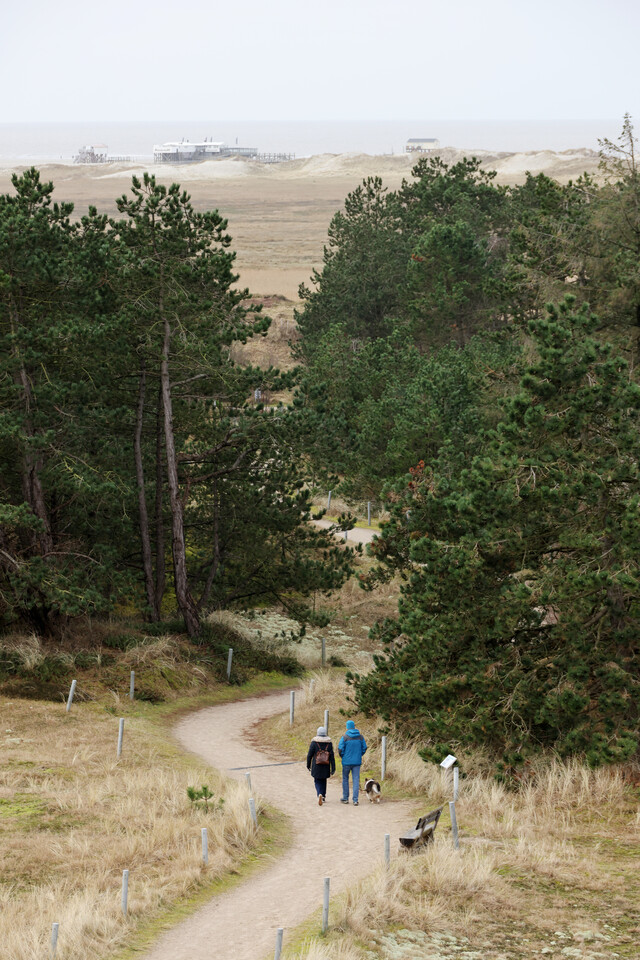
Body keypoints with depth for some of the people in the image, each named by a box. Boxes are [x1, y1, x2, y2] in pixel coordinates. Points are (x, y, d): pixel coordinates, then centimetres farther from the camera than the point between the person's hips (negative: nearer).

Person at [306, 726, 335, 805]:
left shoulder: (314, 742, -9)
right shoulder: (329, 743, -3)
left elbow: (310, 755, -6)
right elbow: (332, 756, -4)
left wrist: (308, 765, 7)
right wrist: (333, 768, -1)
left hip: (316, 766, -2)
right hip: (326, 766, 2)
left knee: (317, 781, 5)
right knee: (323, 781, 20)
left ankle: (320, 794, -20)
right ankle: (323, 797, 27)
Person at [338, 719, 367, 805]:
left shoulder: (345, 737, -10)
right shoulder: (360, 736, 0)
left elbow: (340, 749, -10)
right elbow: (364, 748, 5)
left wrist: (343, 756, 9)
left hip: (346, 762, -2)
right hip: (357, 762, 2)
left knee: (345, 779, 14)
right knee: (356, 780, 3)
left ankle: (345, 798, 19)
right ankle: (355, 800, -4)